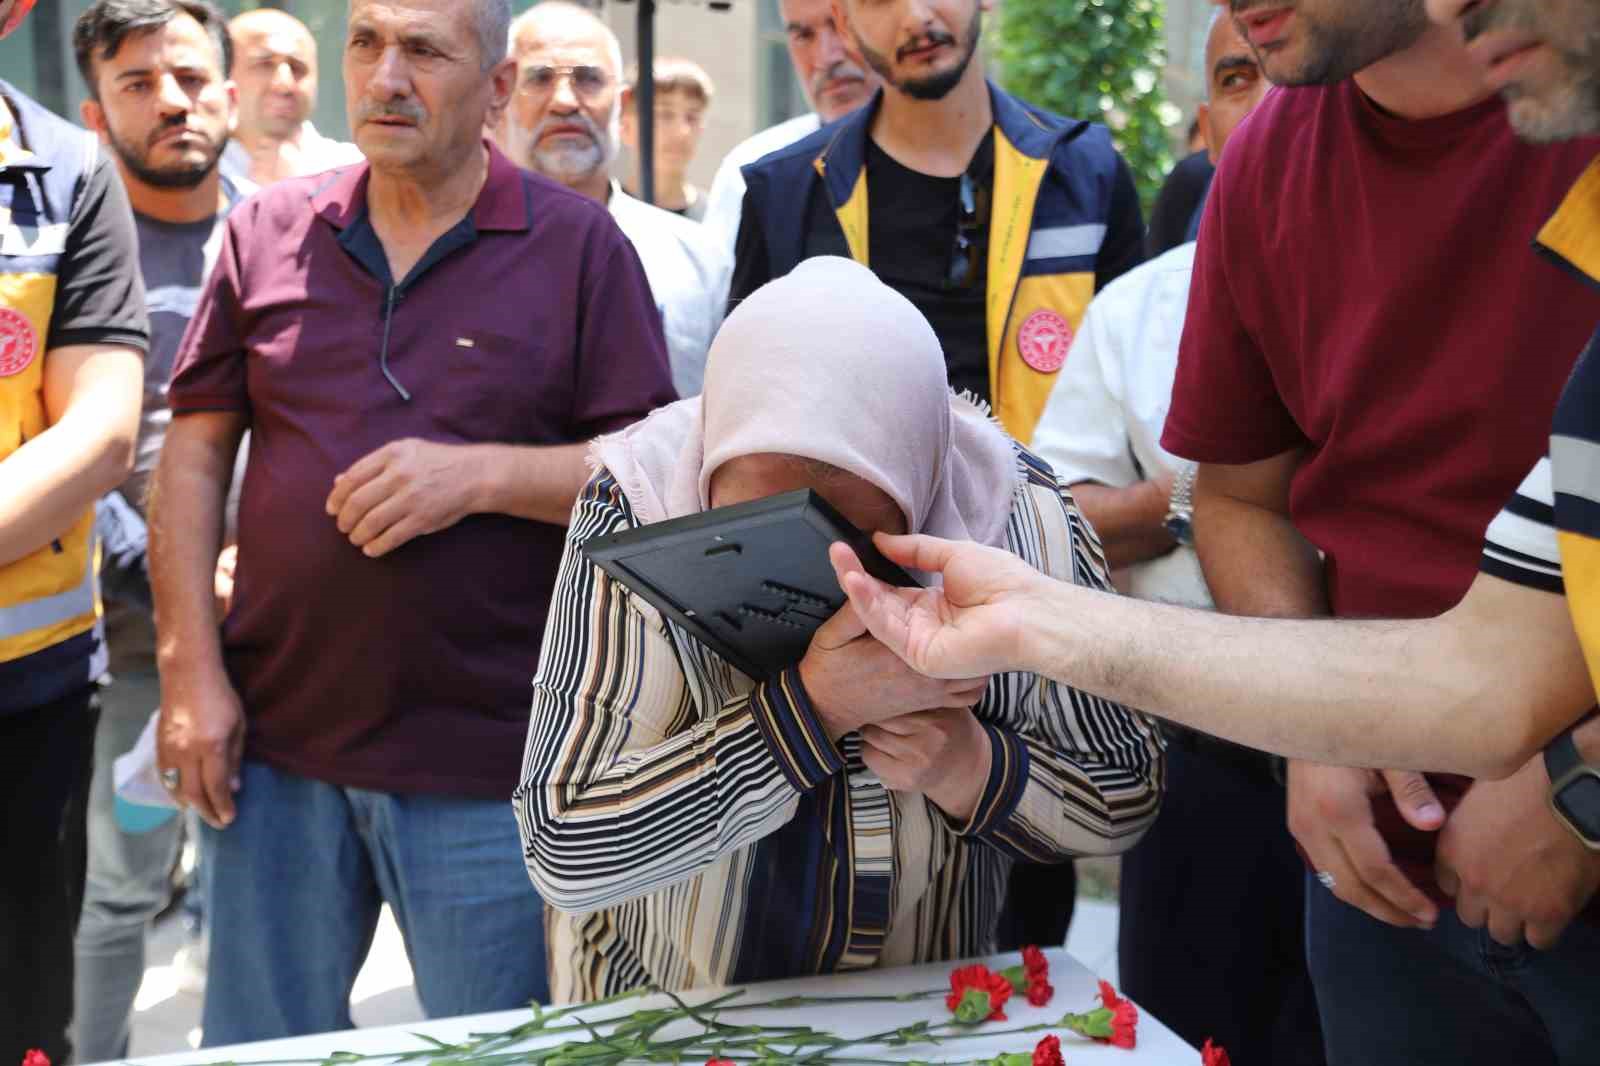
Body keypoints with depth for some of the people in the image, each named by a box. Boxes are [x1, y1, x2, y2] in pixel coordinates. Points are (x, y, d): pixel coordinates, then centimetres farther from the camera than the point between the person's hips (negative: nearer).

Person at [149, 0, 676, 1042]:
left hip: (487, 764, -3)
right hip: (273, 743, 3)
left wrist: (480, 472, -18)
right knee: (260, 1044, 17)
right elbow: (195, 455, 8)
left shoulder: (581, 246, -1)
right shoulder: (268, 231, 7)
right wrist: (190, 671, 0)